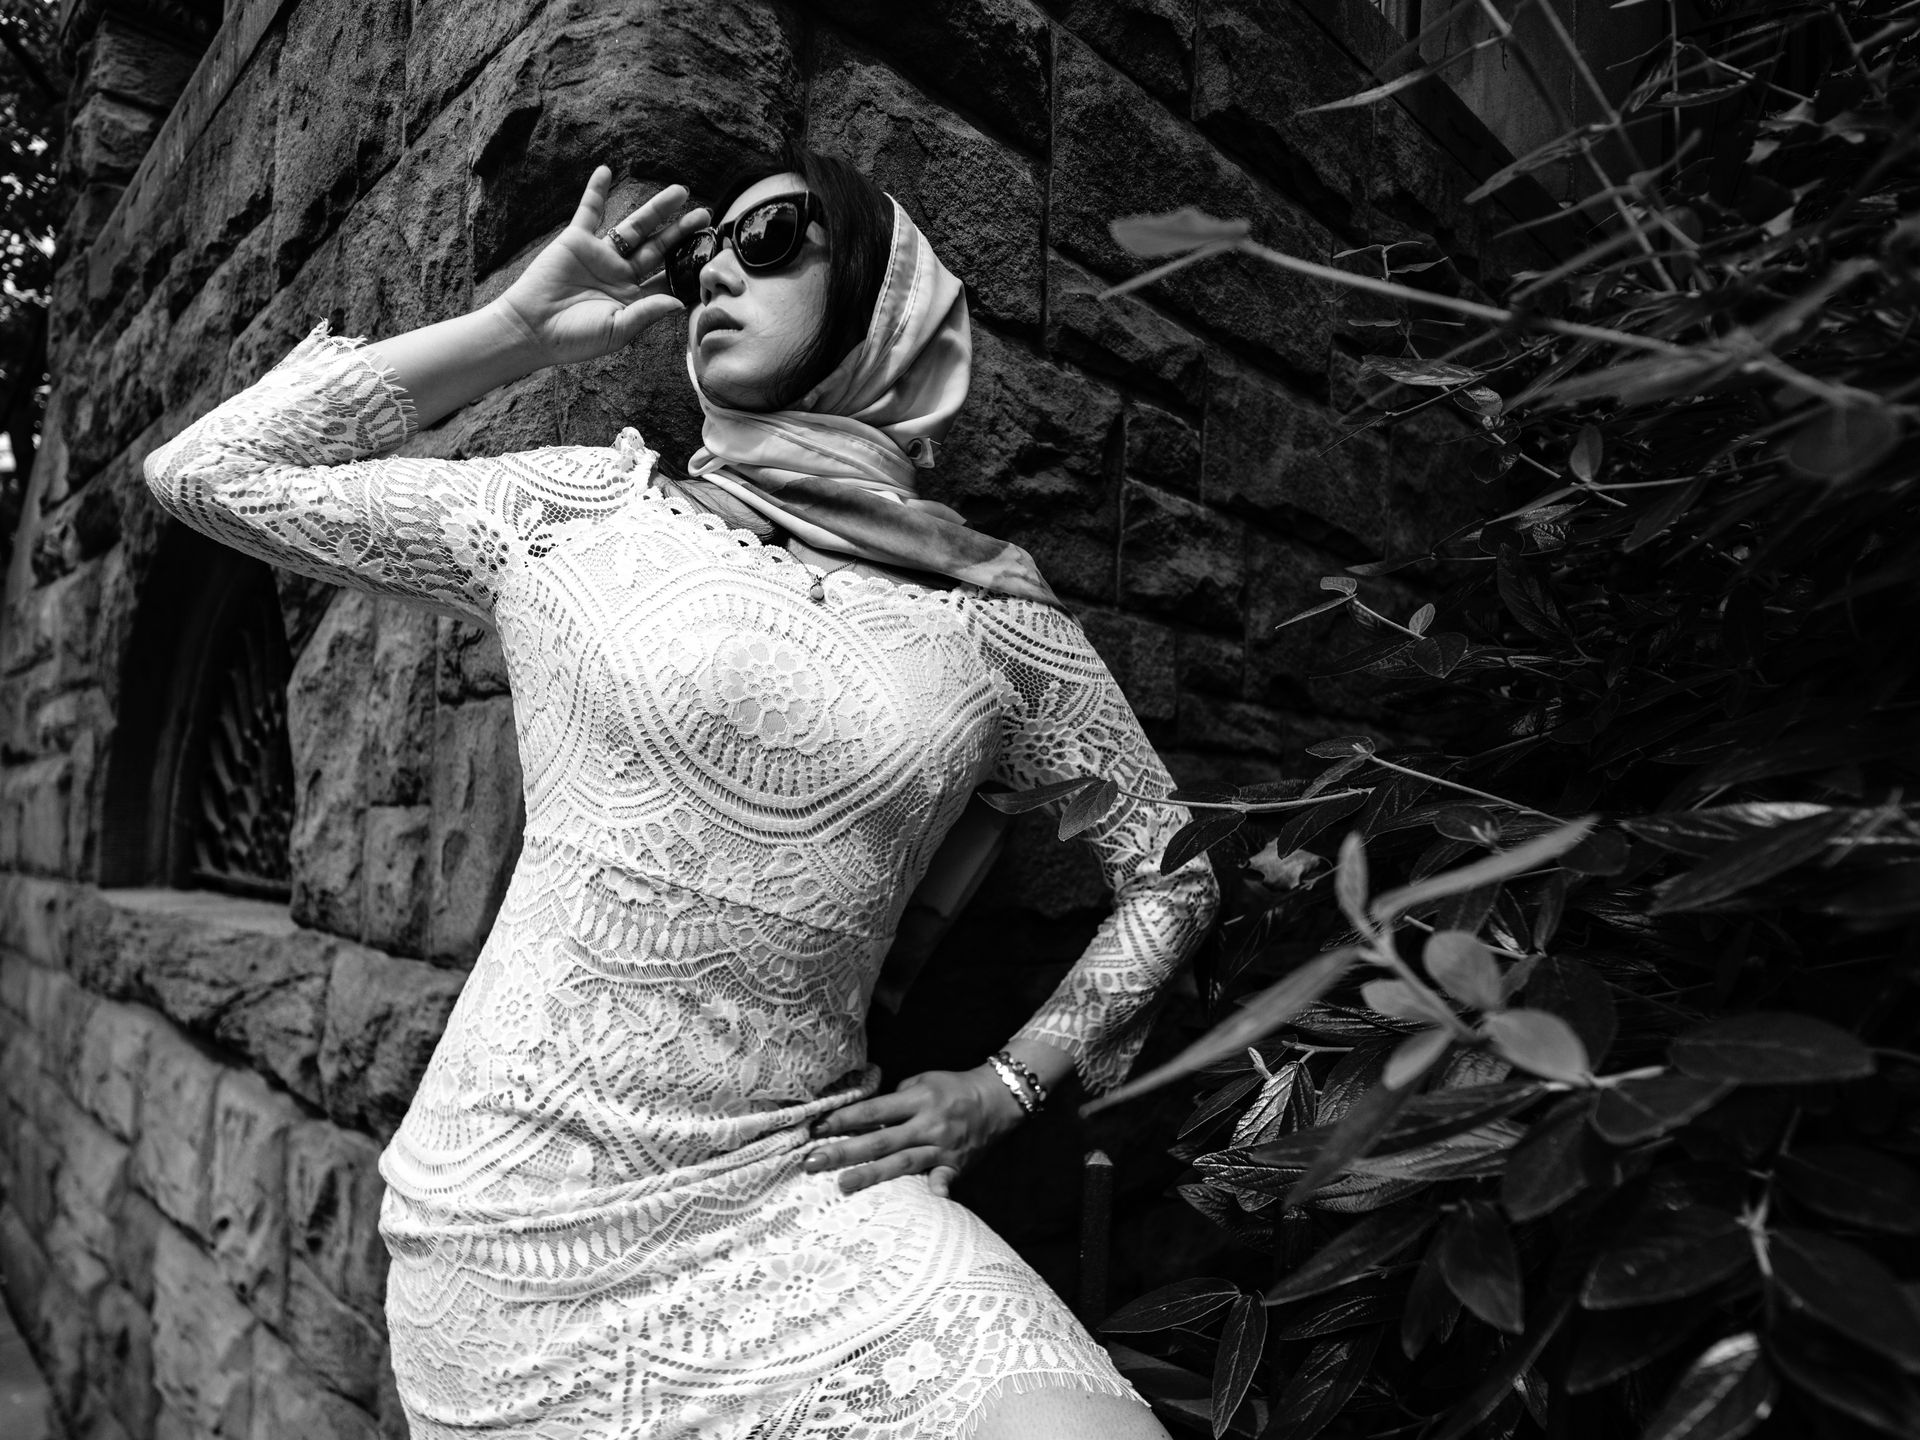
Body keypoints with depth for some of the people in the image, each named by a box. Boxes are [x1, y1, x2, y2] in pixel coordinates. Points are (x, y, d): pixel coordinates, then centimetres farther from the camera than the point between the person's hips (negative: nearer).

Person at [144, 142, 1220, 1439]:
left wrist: (1005, 1086, 0)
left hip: (803, 1186, 1)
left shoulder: (1002, 618, 0)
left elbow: (1171, 872, 10)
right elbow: (204, 470, 5)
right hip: (524, 1205, 0)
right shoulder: (582, 507, 0)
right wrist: (517, 329, 2)